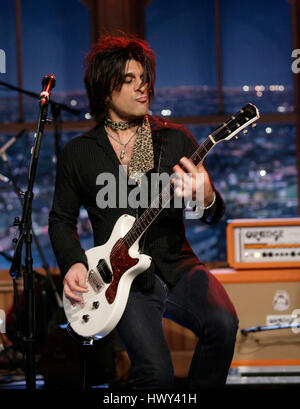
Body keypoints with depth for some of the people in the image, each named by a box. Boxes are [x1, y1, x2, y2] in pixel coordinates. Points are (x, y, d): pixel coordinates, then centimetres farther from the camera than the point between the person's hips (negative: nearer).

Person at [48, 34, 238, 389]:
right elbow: (61, 219, 17)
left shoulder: (177, 140, 8)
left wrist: (205, 200, -20)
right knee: (156, 371, -27)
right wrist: (72, 264, -3)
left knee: (223, 323, -28)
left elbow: (214, 214, 5)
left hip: (177, 266, 2)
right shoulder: (78, 153, 6)